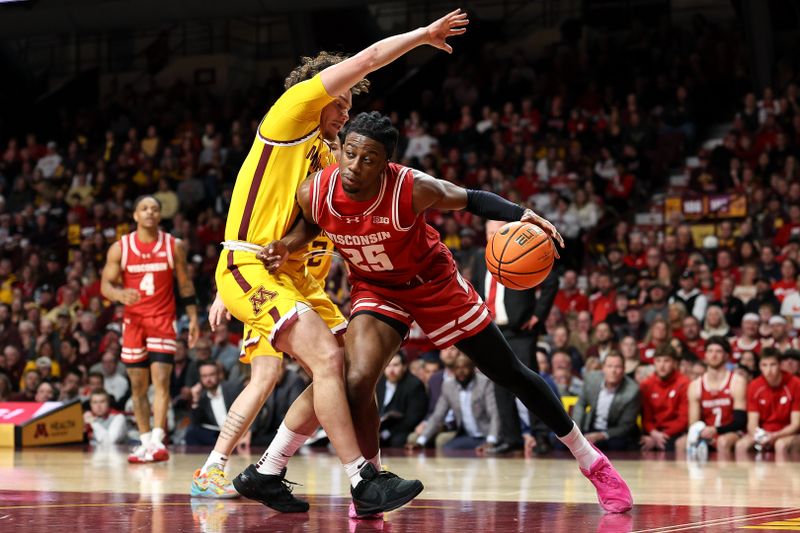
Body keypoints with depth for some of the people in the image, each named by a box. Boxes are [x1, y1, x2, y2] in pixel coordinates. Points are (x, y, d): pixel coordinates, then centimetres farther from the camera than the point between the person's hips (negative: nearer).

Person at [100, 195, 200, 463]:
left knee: (161, 379, -15)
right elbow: (106, 284, -1)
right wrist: (120, 294, -23)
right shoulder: (120, 248, 1)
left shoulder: (174, 246, 1)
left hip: (163, 320, -2)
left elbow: (186, 284, 9)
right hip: (133, 320, 2)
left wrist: (193, 318, 3)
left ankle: (158, 441, -20)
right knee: (138, 385, 4)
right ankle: (145, 442, 12)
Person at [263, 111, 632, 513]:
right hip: (376, 290, 2)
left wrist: (521, 215, -30)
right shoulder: (314, 193, -25)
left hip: (433, 282, -2)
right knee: (357, 382, -24)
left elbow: (472, 200, -14)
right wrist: (286, 246, -20)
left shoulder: (412, 189, -32)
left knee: (510, 373, 7)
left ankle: (590, 461, 23)